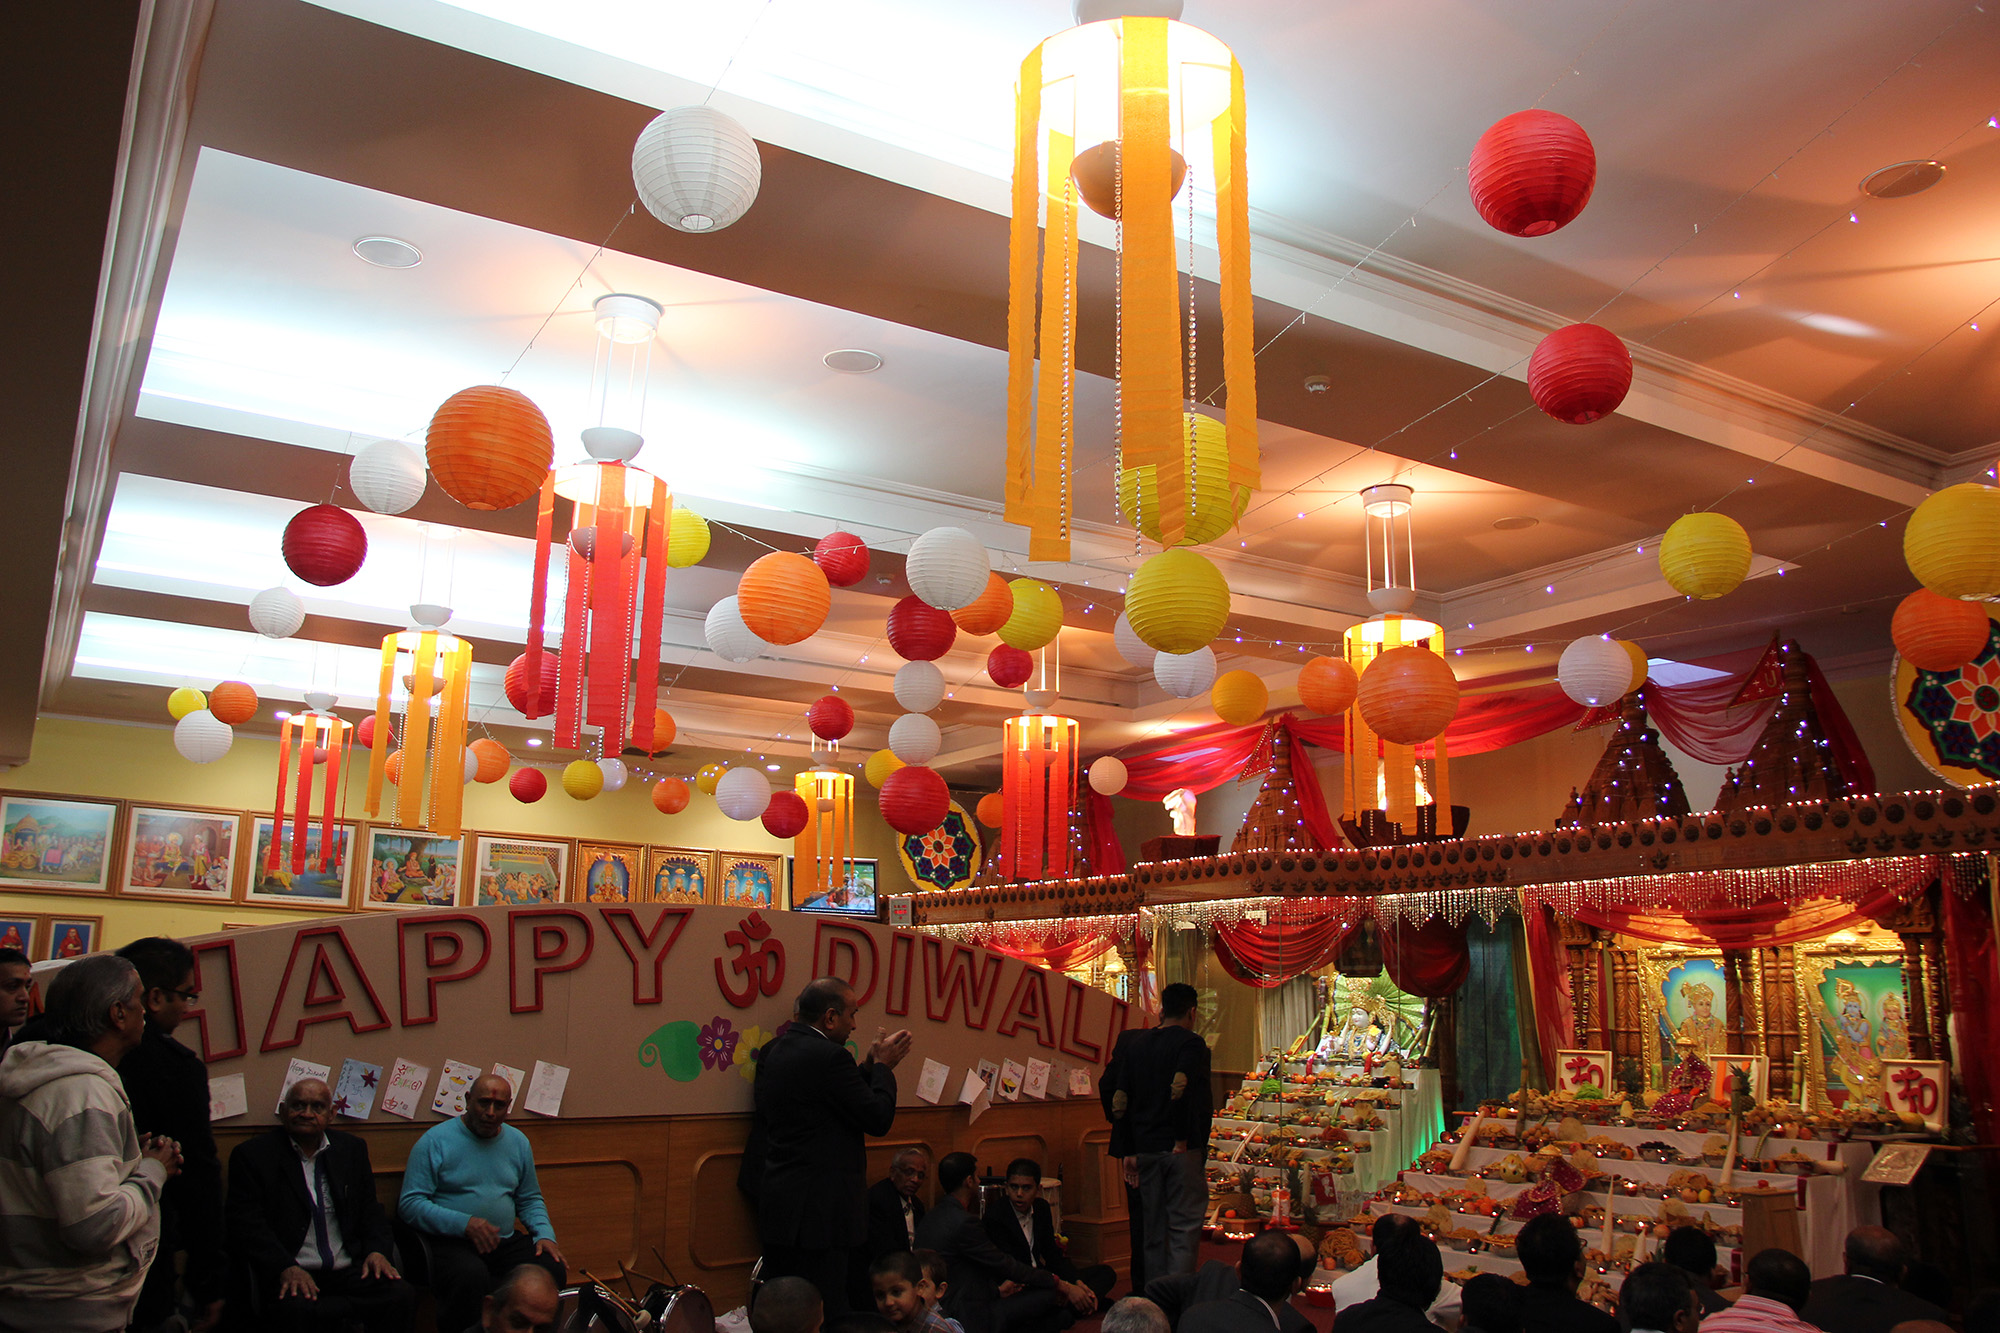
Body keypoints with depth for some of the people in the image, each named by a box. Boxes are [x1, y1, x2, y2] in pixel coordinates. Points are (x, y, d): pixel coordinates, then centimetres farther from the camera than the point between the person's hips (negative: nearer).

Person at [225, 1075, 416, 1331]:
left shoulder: (353, 1148, 16)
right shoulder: (252, 1154, 4)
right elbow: (246, 1222, -5)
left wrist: (377, 1250, -2)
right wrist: (286, 1268, -19)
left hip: (348, 1270, 4)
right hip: (289, 1274, -4)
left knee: (402, 1295, -24)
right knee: (295, 1310, -38)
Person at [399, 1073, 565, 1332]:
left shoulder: (518, 1142, 15)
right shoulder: (435, 1141, -1)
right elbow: (410, 1204, -8)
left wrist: (544, 1234, 1)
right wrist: (464, 1224, -20)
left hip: (505, 1242, 4)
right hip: (450, 1243, -4)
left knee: (553, 1269, -24)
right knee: (472, 1275, -37)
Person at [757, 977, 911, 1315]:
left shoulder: (773, 1051, 9)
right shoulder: (829, 1056, -19)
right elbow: (879, 1119, -15)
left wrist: (870, 1068, 13)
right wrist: (882, 1066, 0)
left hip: (776, 1207, 9)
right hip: (818, 1210, -9)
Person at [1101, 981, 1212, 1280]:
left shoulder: (1133, 1042, 9)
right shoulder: (1190, 1043, -7)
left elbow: (1112, 1093, 6)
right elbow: (1180, 1089, -23)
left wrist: (1129, 1151, 8)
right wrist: (1182, 1140, -13)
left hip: (1144, 1151, 5)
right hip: (1181, 1151, -5)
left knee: (1153, 1233, 14)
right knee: (1184, 1228, 1)